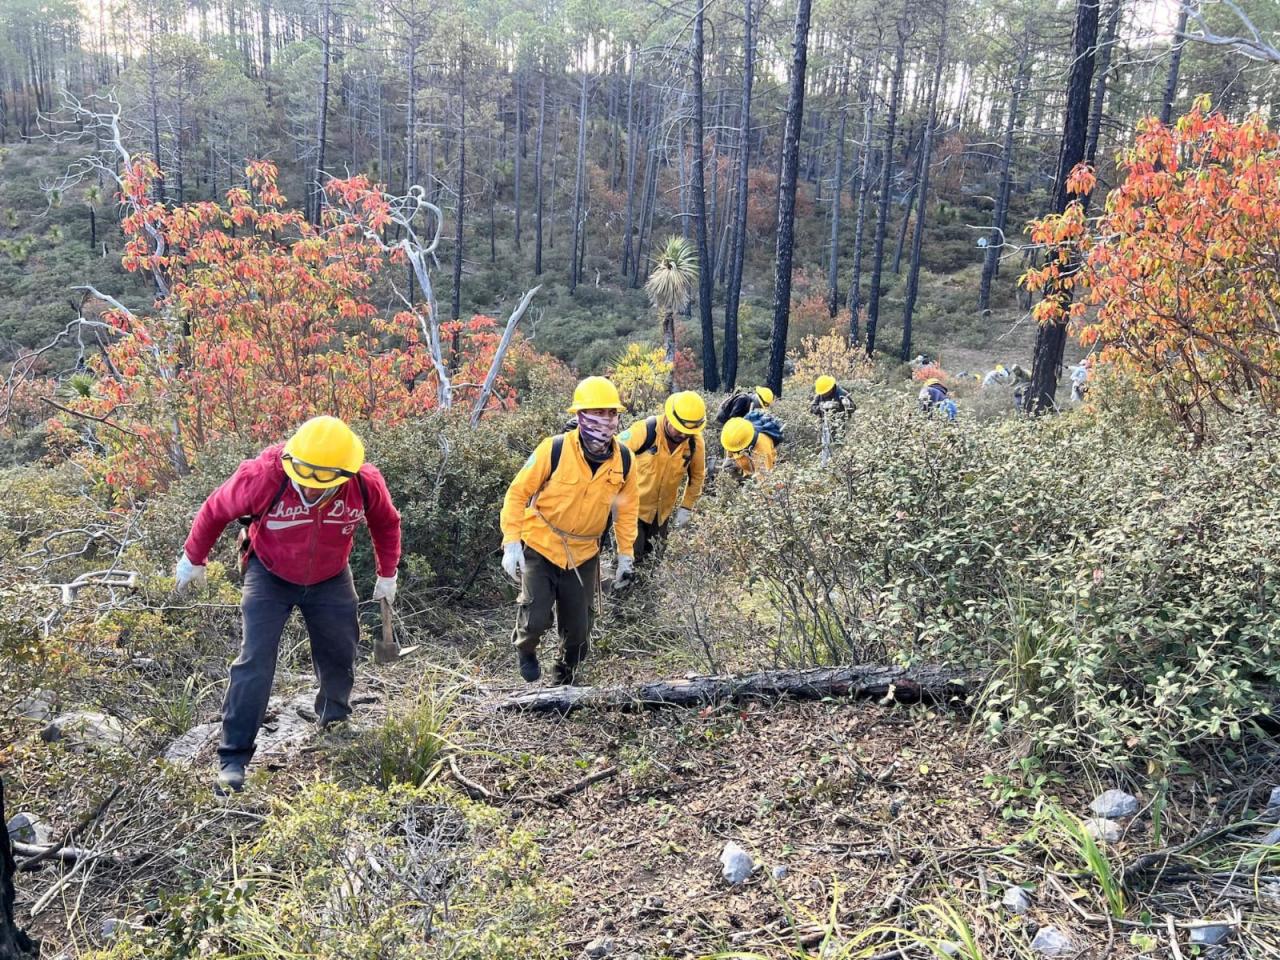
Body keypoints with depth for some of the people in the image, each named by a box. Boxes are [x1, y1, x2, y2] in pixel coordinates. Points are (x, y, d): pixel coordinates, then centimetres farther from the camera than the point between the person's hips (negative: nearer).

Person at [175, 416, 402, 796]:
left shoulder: (367, 484, -26)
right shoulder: (263, 475, -33)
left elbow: (386, 524, -3)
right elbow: (216, 510, -13)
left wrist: (387, 575, 4)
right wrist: (193, 559, 0)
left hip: (330, 580, 3)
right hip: (270, 577, -2)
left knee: (340, 653, 13)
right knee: (255, 661, -12)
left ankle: (335, 718, 42)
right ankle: (233, 758, -2)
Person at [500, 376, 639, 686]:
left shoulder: (624, 460, -9)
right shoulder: (554, 450, -20)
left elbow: (627, 507, 7)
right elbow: (518, 493, -12)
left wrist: (626, 554, 7)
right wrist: (511, 542, -17)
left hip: (583, 555, 3)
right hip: (539, 547, -3)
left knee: (578, 629, 11)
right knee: (536, 619, -12)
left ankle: (566, 678, 41)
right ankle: (524, 648, 26)